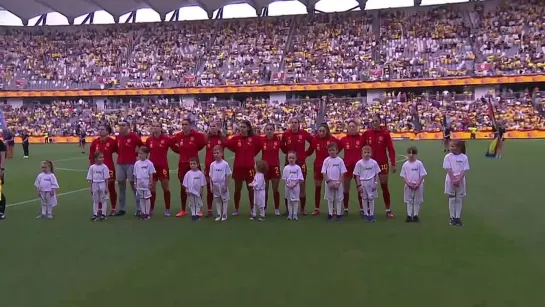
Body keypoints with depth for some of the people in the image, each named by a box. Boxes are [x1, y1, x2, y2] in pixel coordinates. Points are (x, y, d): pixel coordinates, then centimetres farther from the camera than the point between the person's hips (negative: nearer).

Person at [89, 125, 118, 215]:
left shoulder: (112, 142, -8)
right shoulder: (94, 142, 3)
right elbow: (91, 157, 7)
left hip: (109, 168, -3)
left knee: (111, 188, 6)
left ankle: (113, 209, 17)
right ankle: (100, 209, 20)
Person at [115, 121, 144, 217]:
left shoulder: (133, 136, -8)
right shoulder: (117, 137, 9)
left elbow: (142, 146, 0)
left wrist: (135, 153, 3)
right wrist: (122, 155, 12)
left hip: (131, 164, -6)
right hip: (120, 164, 6)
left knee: (133, 185, -4)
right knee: (121, 185, 10)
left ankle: (139, 209, 1)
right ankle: (122, 209, 19)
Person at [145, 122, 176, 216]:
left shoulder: (167, 139, -8)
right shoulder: (149, 139, 3)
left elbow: (175, 148, -3)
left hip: (163, 166, -3)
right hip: (152, 166, 3)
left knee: (166, 188, 4)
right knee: (152, 188, 7)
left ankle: (167, 209, 15)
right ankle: (151, 209, 19)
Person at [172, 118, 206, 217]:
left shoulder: (197, 135, -11)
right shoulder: (178, 136, 0)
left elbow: (203, 143, 1)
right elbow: (174, 146, 16)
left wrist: (194, 150, 4)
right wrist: (182, 151, 7)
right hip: (182, 164, 3)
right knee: (183, 187, 10)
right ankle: (183, 210, 21)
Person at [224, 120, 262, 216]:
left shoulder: (254, 138, -5)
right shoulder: (236, 138, -4)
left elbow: (260, 146, 3)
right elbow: (226, 144, -4)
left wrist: (252, 154, 2)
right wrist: (238, 152, 2)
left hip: (249, 167, -1)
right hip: (238, 167, 1)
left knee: (251, 188, 8)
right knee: (237, 189, 9)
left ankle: (252, 209, 20)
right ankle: (236, 209, 21)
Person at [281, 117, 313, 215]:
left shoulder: (304, 133, -6)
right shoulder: (285, 134, -2)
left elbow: (313, 142, 6)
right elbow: (282, 145, 13)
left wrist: (307, 153, 4)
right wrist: (287, 152, 3)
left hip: (301, 162, -1)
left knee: (302, 186, 4)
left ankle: (302, 209, 14)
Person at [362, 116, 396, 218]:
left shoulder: (385, 133, -5)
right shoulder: (366, 134, 0)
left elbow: (391, 149, -6)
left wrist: (393, 164, -10)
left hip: (383, 163, -2)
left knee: (384, 186, 4)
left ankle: (388, 210, 13)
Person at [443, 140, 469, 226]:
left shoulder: (464, 157, -3)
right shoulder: (448, 157, -4)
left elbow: (464, 170, -6)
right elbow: (448, 169, -8)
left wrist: (458, 180, -17)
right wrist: (453, 180, -16)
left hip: (460, 181, 1)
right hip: (450, 180, 0)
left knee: (459, 199, 6)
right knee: (451, 199, 5)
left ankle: (458, 217, 14)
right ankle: (452, 217, 13)